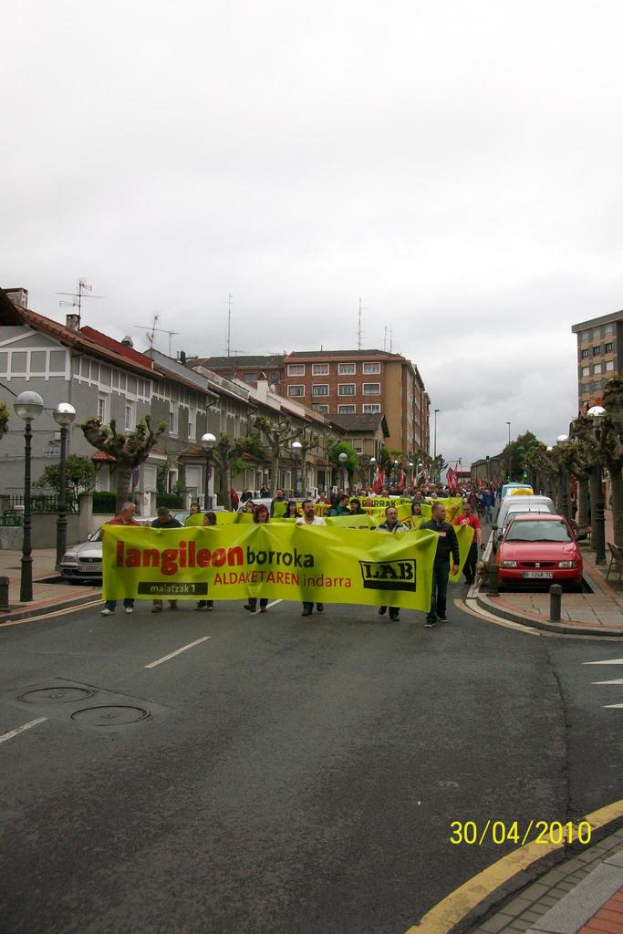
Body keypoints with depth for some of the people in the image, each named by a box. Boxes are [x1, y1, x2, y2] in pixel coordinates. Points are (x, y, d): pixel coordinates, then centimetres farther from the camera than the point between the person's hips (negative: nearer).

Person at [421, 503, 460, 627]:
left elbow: (454, 546, 6)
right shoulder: (425, 526, 0)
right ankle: (431, 618, -4)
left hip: (444, 563, 2)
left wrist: (456, 563, 2)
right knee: (431, 591, -5)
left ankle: (441, 613, 26)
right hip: (430, 563, -2)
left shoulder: (448, 527, 5)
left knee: (443, 591, 9)